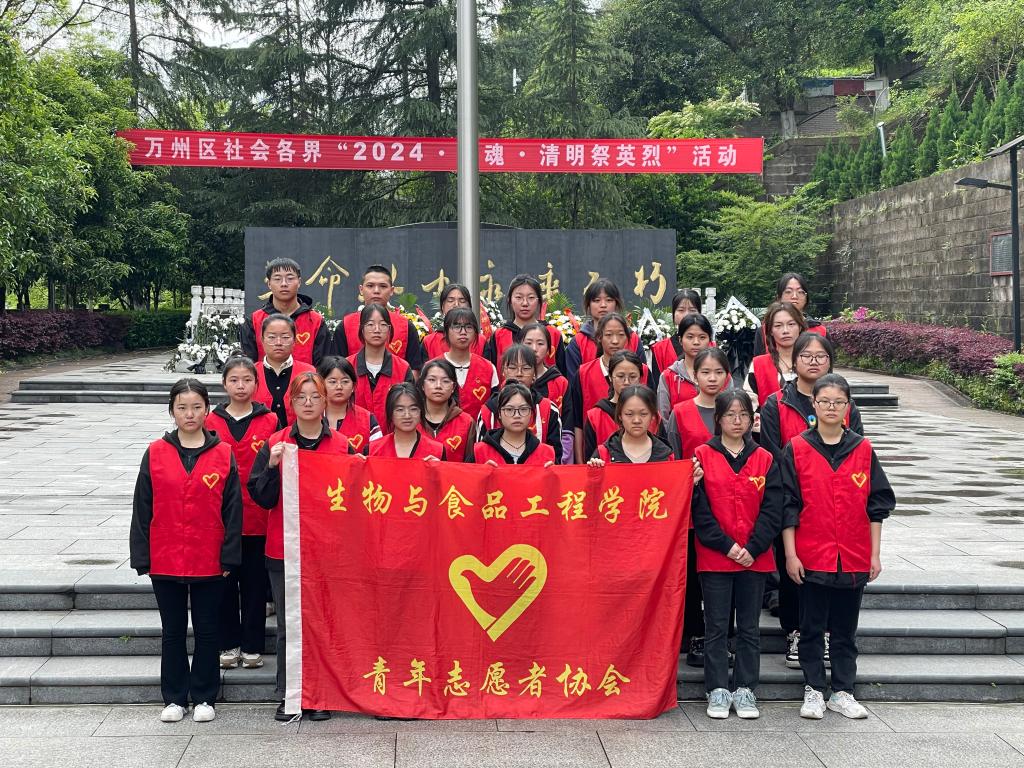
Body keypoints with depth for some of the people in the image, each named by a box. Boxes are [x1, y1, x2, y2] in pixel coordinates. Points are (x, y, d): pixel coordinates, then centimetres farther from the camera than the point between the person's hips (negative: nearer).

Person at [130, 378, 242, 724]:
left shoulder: (223, 455, -2)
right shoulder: (155, 453, 0)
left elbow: (232, 509, -1)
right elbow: (142, 508, 1)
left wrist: (229, 556, -5)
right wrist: (141, 557, -2)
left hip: (209, 562, -1)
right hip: (165, 561, 1)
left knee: (207, 630, 9)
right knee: (172, 631, 12)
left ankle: (204, 698, 20)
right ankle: (174, 698, 22)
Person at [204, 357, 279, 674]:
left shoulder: (270, 421, 1)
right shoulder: (211, 422, 4)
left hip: (257, 518, -1)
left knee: (255, 582, 6)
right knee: (225, 580, 8)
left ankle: (252, 646, 16)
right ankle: (228, 645, 18)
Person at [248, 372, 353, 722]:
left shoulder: (342, 445, 4)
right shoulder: (275, 444, 4)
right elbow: (262, 498, -1)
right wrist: (273, 466, -17)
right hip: (284, 549, 0)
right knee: (288, 625, 4)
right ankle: (287, 696, 15)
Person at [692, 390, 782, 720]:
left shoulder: (765, 460, 5)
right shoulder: (703, 456, 0)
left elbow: (772, 510, 0)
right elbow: (699, 509, -5)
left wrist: (753, 549, -11)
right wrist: (727, 546, -12)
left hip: (755, 558, 2)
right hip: (714, 557, -2)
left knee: (749, 627, 8)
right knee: (716, 627, 4)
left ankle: (745, 690, 17)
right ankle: (718, 691, 13)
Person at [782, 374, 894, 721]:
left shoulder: (863, 450, 3)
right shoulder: (797, 449, -3)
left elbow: (877, 504, 6)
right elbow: (788, 506, -2)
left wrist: (875, 554, 3)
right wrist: (790, 554, -6)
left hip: (854, 558, 2)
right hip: (811, 558, -2)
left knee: (845, 629, 11)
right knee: (812, 627, 7)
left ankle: (842, 692, 20)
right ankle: (813, 691, 17)